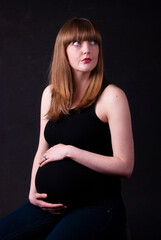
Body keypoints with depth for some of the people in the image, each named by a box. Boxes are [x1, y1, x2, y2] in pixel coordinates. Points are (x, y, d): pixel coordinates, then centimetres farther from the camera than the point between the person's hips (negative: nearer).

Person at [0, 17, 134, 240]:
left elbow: (125, 166, -12)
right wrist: (33, 192, 4)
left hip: (97, 206, -5)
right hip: (50, 205, 6)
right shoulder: (51, 94, 9)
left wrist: (69, 151, -13)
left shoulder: (111, 96, -9)